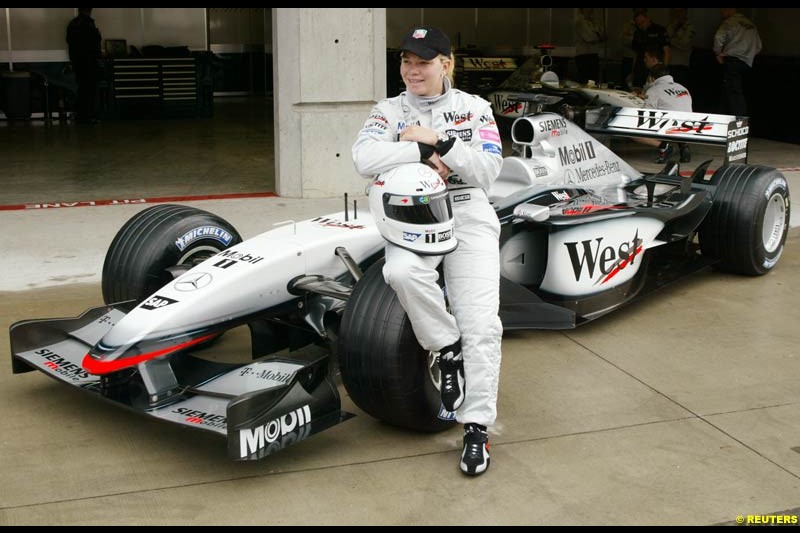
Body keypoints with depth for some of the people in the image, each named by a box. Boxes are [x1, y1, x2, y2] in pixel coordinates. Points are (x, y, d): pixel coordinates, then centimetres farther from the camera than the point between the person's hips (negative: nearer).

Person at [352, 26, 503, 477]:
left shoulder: (475, 107, 8)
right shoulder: (389, 111, 8)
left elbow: (489, 171, -3)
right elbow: (364, 158, -11)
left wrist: (439, 142, -11)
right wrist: (422, 153, -14)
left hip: (469, 219, 0)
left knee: (482, 325, -18)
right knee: (400, 271, -36)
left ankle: (477, 429, -8)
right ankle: (448, 349, -10)